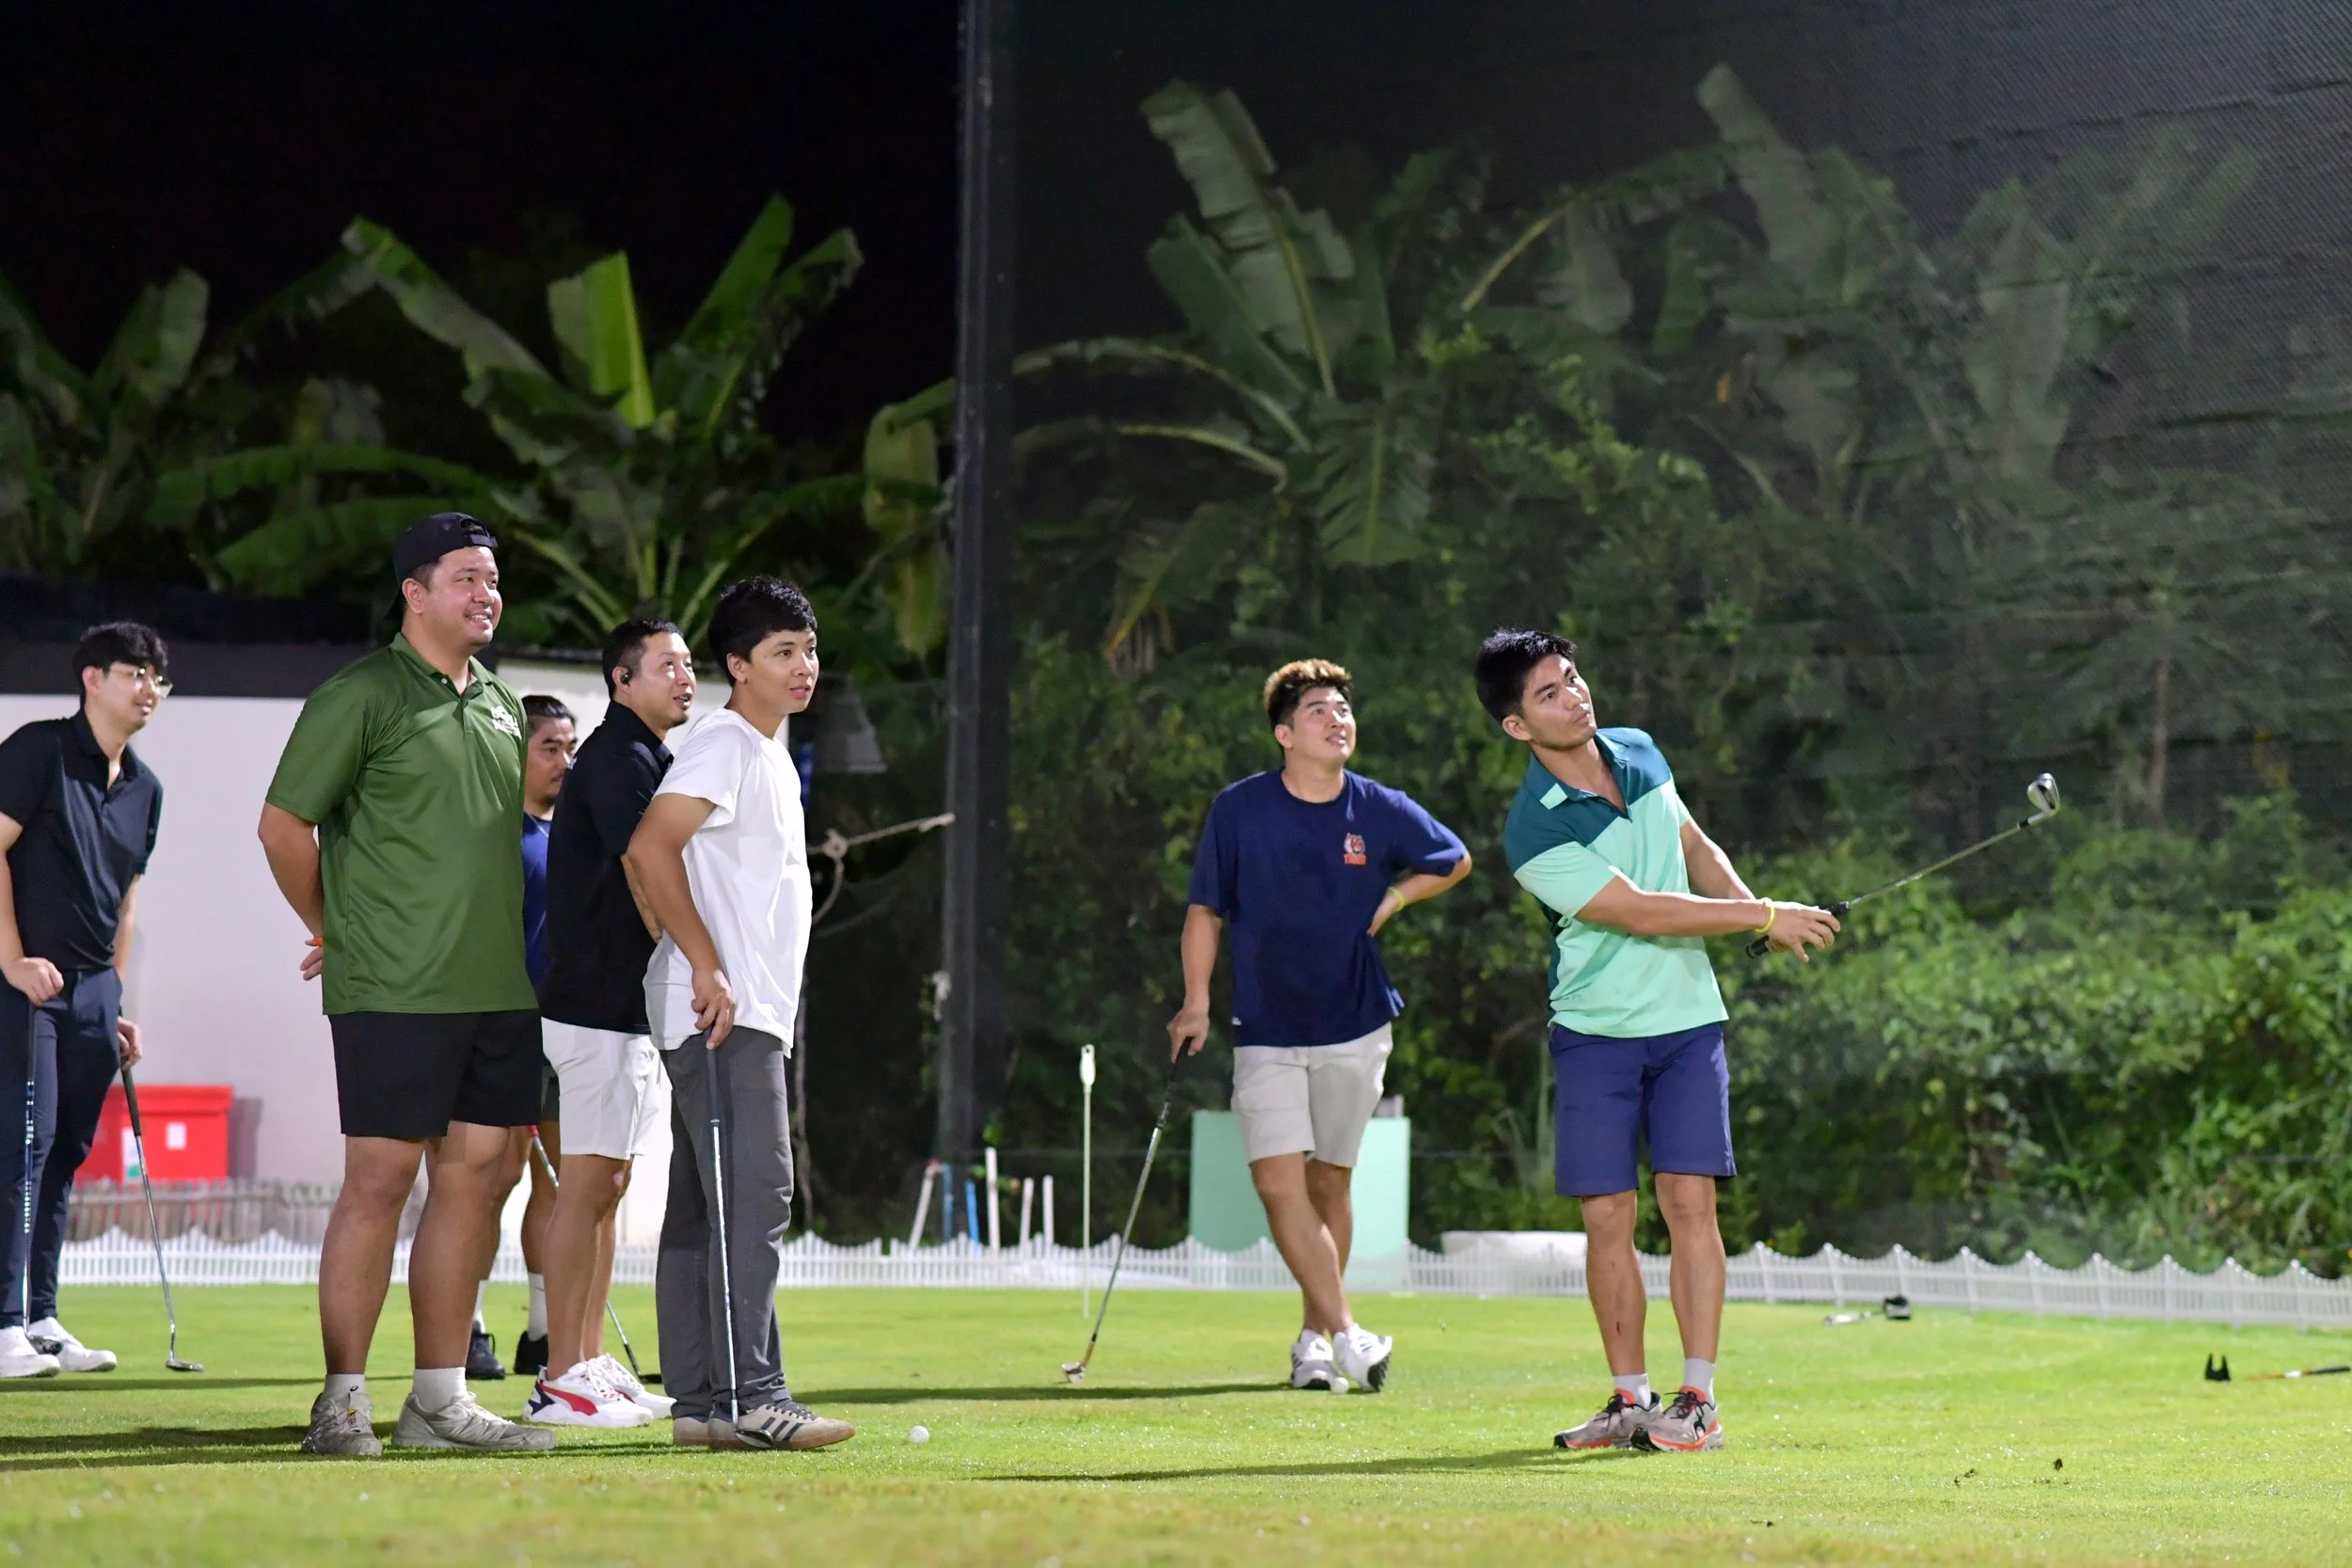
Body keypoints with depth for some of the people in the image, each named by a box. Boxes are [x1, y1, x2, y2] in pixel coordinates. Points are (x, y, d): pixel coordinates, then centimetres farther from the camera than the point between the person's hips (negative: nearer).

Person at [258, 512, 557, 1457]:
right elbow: (283, 824, -5)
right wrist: (334, 932, 2)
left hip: (499, 988, 7)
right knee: (379, 1181, -7)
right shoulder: (361, 696, -6)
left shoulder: (501, 704, 16)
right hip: (393, 990, -7)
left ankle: (439, 1401, 11)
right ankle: (342, 1402, -2)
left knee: (474, 1180, 6)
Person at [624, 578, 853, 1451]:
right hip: (719, 1017, -10)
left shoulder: (770, 757, 21)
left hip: (749, 1015, 10)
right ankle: (751, 1396, -19)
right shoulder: (722, 747, -10)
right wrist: (707, 968, -23)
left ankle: (700, 1402, 10)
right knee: (752, 1194, -16)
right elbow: (648, 849, -22)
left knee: (701, 1207, 9)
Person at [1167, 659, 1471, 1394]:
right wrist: (1195, 1003, -4)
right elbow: (1205, 910, 2)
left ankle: (1314, 1337, 22)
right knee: (1279, 1181, -15)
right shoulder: (1238, 809, -7)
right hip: (1266, 1032, -1)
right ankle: (1345, 1333, -14)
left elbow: (1454, 861, 16)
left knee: (1329, 1182, 8)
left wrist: (1391, 899, 1)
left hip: (1355, 1028, 1)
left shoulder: (1383, 812, -3)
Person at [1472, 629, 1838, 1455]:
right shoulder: (1535, 834, -17)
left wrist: (1751, 902, 2)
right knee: (1608, 1216, -3)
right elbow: (1642, 913, -18)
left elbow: (1696, 850, 21)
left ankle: (1697, 1399, -7)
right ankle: (1631, 1400, 7)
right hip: (1594, 1034, -3)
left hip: (1685, 1020, 3)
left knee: (1689, 1200, -7)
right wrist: (1763, 918, -15)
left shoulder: (1641, 754, 4)